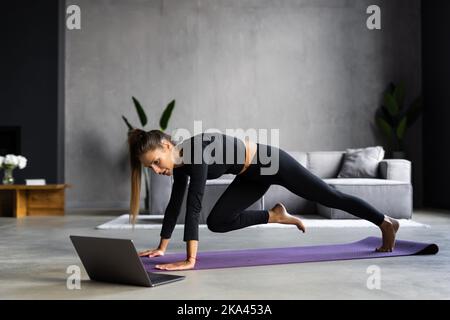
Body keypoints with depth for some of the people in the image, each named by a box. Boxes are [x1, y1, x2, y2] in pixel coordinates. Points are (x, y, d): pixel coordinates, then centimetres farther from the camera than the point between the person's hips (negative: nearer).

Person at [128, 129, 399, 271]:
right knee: (217, 222, 0)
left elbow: (194, 205, -39)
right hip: (252, 176, 8)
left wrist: (190, 260, -41)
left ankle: (387, 224, 29)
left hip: (270, 162, -8)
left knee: (331, 197, 8)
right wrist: (162, 247, 5)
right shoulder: (181, 164, -7)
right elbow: (175, 205, 3)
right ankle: (275, 215, 18)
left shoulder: (195, 151, -33)